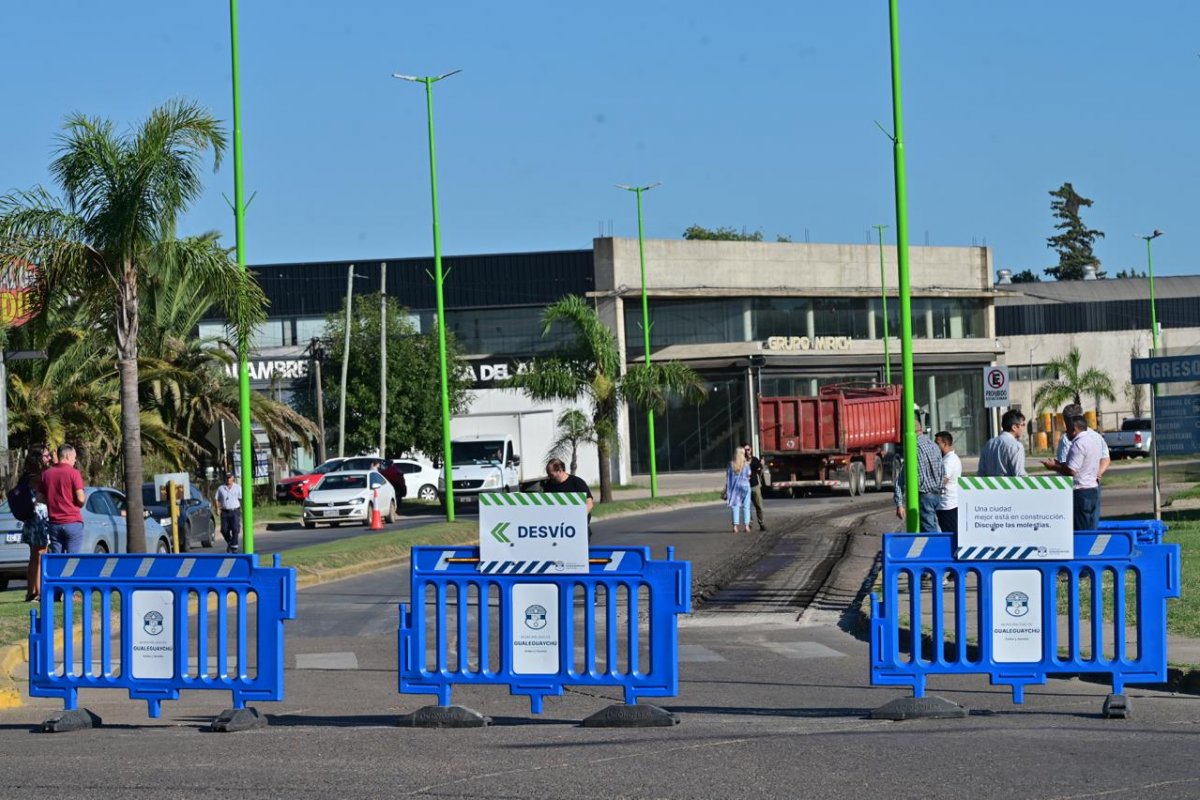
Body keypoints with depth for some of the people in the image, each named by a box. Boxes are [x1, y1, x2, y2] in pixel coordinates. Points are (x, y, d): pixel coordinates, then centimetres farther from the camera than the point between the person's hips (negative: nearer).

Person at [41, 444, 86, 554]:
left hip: (54, 523, 5)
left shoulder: (46, 474, 8)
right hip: (72, 522, -5)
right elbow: (80, 499, -13)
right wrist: (84, 499, 9)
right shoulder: (73, 473, -8)